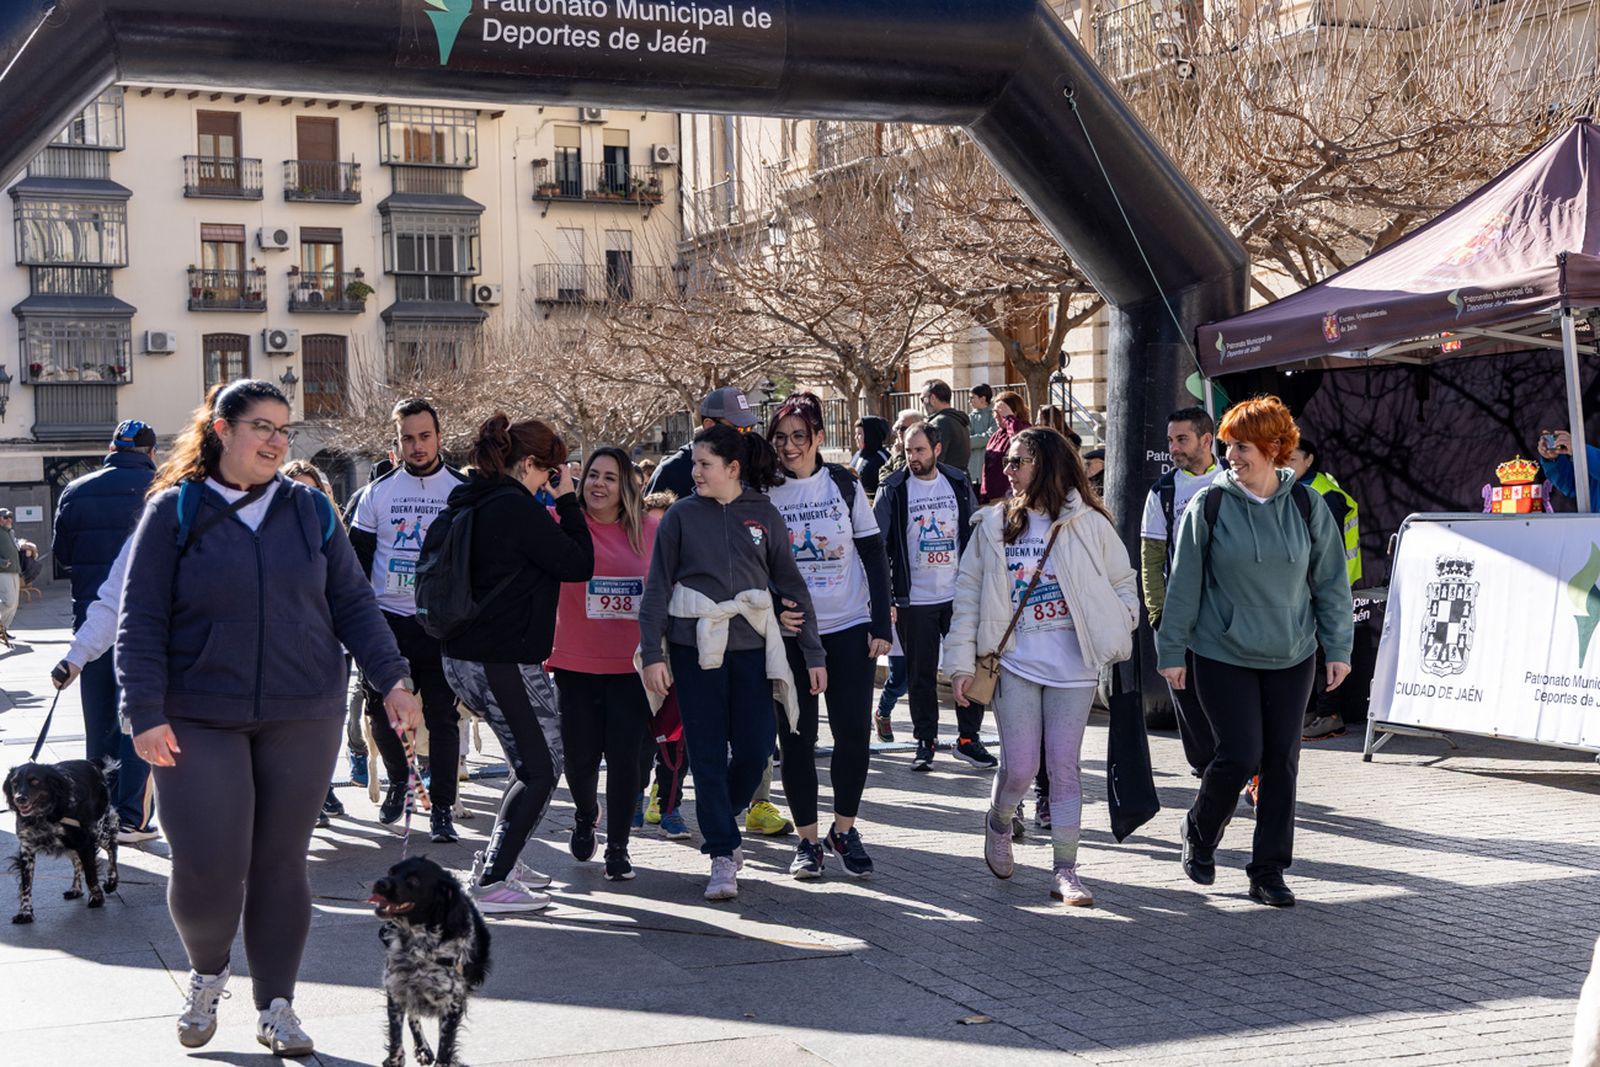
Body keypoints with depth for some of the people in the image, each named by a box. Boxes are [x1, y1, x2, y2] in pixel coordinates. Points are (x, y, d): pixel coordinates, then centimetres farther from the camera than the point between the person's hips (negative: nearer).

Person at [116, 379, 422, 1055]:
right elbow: (141, 622, -3)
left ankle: (276, 1008, 21)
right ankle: (207, 974, 23)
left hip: (303, 719, 3)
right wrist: (146, 712, -10)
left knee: (282, 864, 7)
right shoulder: (175, 511, -1)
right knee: (207, 866, -8)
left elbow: (353, 605, 8)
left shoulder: (310, 512, 7)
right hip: (200, 721, -2)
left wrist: (392, 678, -3)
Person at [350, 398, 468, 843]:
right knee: (380, 710, 4)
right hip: (387, 619, 2)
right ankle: (398, 781, 30)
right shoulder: (378, 492, 7)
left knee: (442, 717, 0)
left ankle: (441, 809, 8)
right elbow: (357, 559, 10)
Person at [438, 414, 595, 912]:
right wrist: (567, 501, -3)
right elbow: (579, 564, -13)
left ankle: (499, 861, 24)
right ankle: (490, 882, -3)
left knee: (531, 763, 20)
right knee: (540, 769, 0)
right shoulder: (517, 507, -17)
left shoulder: (466, 503, 11)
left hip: (462, 658, 10)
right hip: (505, 661, -10)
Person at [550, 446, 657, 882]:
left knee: (624, 757, -1)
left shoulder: (649, 531, 3)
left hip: (630, 666, 1)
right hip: (574, 664, 0)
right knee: (580, 756, 9)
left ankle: (618, 848, 15)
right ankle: (586, 816, 41)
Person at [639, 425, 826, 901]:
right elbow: (657, 587, 1)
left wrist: (812, 653, 6)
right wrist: (652, 654, -6)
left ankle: (718, 823, 28)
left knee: (755, 750, 0)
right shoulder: (682, 515, 2)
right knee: (708, 754, -1)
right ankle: (722, 854, 8)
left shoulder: (764, 515, 4)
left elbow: (791, 584, 8)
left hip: (752, 645, 1)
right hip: (694, 647, -1)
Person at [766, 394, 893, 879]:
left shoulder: (844, 484, 2)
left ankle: (844, 829, 17)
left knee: (854, 732, -2)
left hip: (849, 629, 0)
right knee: (796, 738, 2)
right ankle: (808, 839, 14)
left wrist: (881, 625, -1)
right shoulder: (763, 491, 0)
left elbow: (874, 556, 4)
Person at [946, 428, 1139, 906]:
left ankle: (1066, 872, 9)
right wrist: (962, 663, 0)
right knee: (1019, 767, -2)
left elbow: (1123, 584, 9)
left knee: (1064, 767, 1)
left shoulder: (1089, 524, 1)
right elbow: (968, 594, 4)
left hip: (1072, 665, -1)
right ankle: (999, 821, 31)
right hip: (1014, 663, 1)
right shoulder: (995, 524, 4)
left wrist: (1115, 634, -5)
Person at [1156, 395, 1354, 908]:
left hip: (1291, 657, 3)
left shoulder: (1306, 508, 1)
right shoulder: (1209, 505, -5)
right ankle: (1199, 835, 19)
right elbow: (1184, 583, -2)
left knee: (1282, 762, 4)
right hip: (1223, 654, -3)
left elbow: (1331, 582, 7)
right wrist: (1172, 650, -2)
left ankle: (1268, 872, 14)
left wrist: (1338, 648, 4)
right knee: (1240, 755, -9)